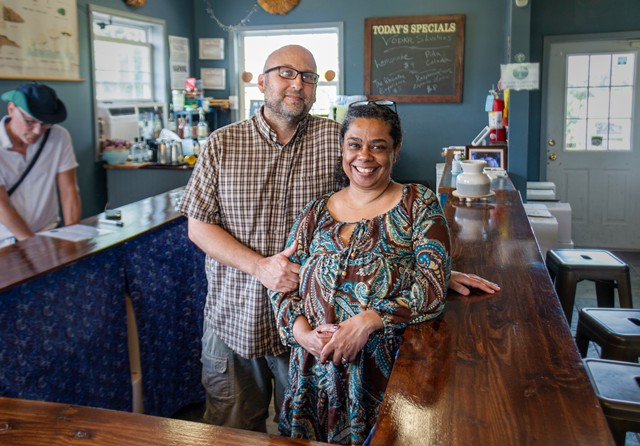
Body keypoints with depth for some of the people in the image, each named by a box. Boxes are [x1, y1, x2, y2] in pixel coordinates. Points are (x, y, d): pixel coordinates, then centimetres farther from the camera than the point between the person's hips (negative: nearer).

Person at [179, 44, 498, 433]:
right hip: (234, 320, 1)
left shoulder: (336, 139, -5)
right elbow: (199, 226, -3)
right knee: (232, 432, 18)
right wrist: (260, 266, -17)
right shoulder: (221, 145, -2)